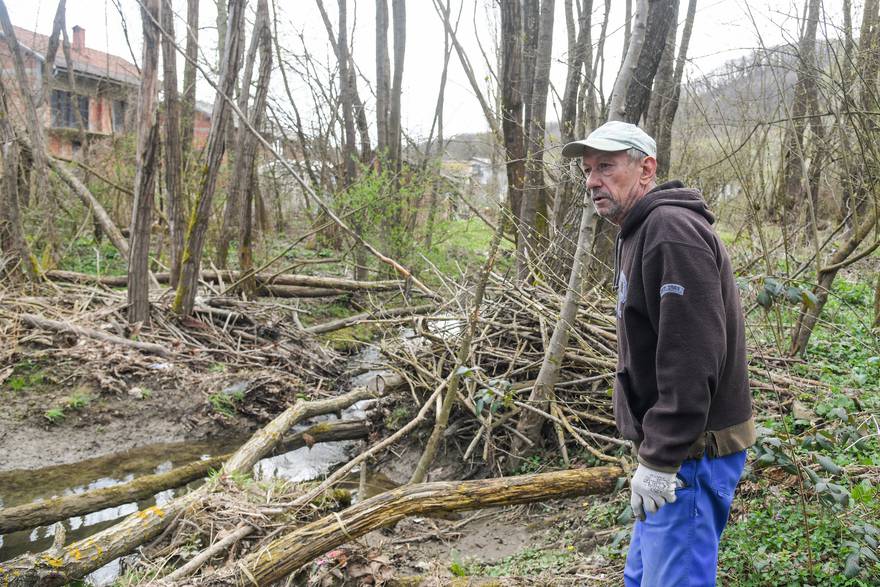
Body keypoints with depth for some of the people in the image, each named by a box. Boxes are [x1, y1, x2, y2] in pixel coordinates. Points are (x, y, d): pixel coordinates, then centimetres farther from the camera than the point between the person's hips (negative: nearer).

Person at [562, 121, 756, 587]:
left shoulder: (671, 230, -18)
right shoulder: (639, 233, 16)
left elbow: (691, 356, -26)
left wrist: (660, 459, -23)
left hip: (692, 452, -11)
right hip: (668, 447, 11)